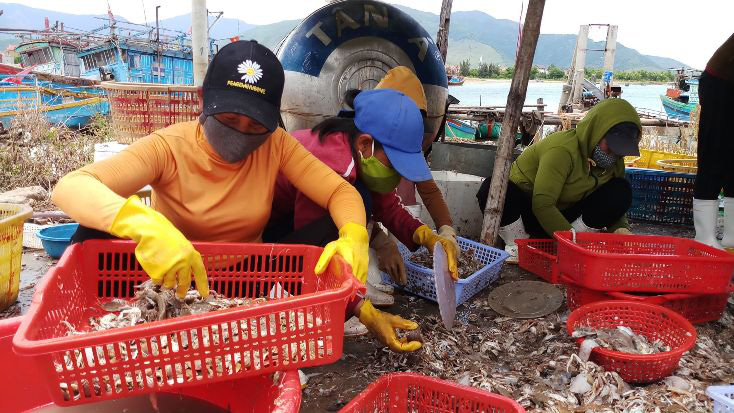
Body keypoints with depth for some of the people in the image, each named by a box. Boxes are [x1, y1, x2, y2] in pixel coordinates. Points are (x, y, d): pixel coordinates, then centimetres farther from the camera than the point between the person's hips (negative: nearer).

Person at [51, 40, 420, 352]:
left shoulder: (276, 146, -11)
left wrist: (354, 240, -38)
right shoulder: (168, 148, -20)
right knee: (99, 229, -29)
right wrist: (145, 225, -54)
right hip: (172, 280, -1)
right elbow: (69, 188, -32)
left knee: (329, 231, -20)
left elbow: (341, 192, -13)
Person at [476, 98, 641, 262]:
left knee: (621, 190, -16)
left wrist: (620, 229, -21)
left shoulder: (615, 162, -2)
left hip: (564, 215, 6)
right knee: (492, 189, -37)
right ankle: (517, 244, -12)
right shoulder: (562, 149, -26)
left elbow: (613, 205, 2)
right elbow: (542, 204, -32)